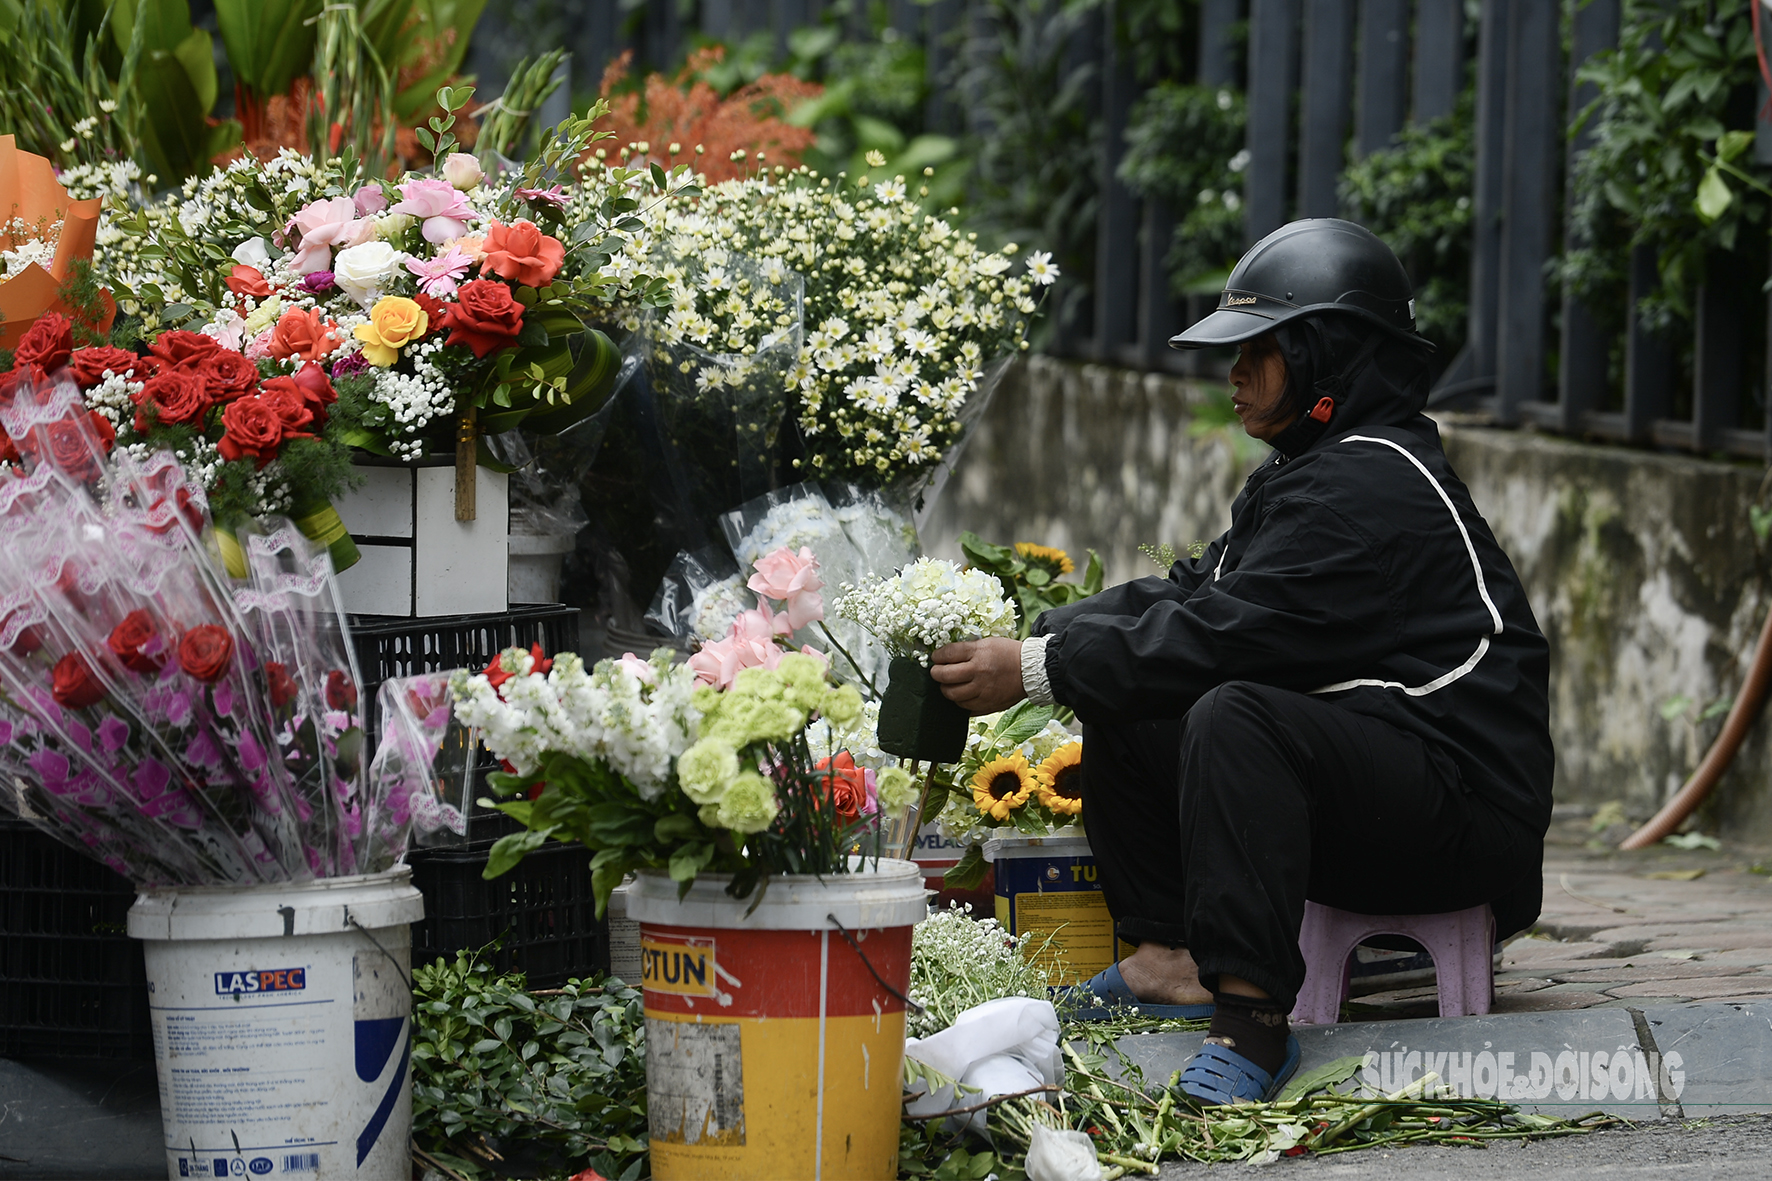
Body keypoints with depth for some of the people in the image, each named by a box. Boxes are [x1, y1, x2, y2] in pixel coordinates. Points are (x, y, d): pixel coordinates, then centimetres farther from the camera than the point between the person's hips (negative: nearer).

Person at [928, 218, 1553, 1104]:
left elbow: (1223, 634, -24)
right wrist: (1030, 640, 0)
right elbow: (1194, 591, 13)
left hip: (1467, 810, -11)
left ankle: (1252, 1020, -37)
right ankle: (1169, 957, 8)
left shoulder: (1375, 490, -17)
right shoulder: (1313, 473, 17)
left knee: (1234, 714, -35)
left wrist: (1034, 672, -20)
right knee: (1123, 709, 12)